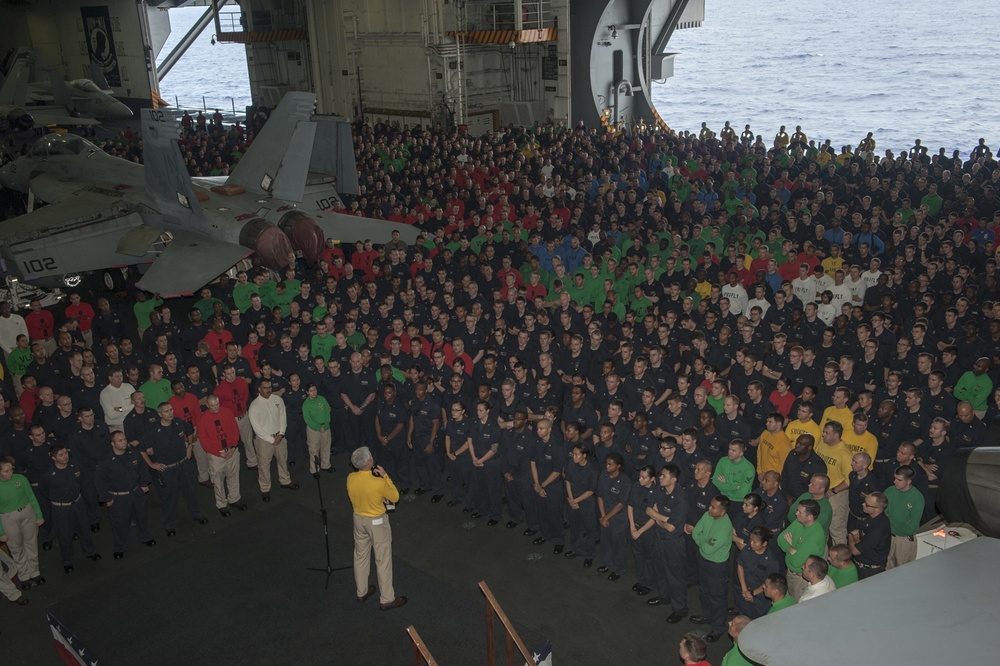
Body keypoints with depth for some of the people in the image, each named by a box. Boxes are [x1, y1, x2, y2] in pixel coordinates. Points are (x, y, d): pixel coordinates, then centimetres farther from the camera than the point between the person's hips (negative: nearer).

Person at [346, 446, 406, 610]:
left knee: (361, 556, 23)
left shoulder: (350, 478, -14)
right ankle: (386, 599, 20)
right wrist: (385, 476, -13)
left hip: (359, 519, 5)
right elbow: (395, 497, -12)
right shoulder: (379, 483, -31)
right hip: (377, 522, -5)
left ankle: (362, 592, 39)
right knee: (383, 560, 9)